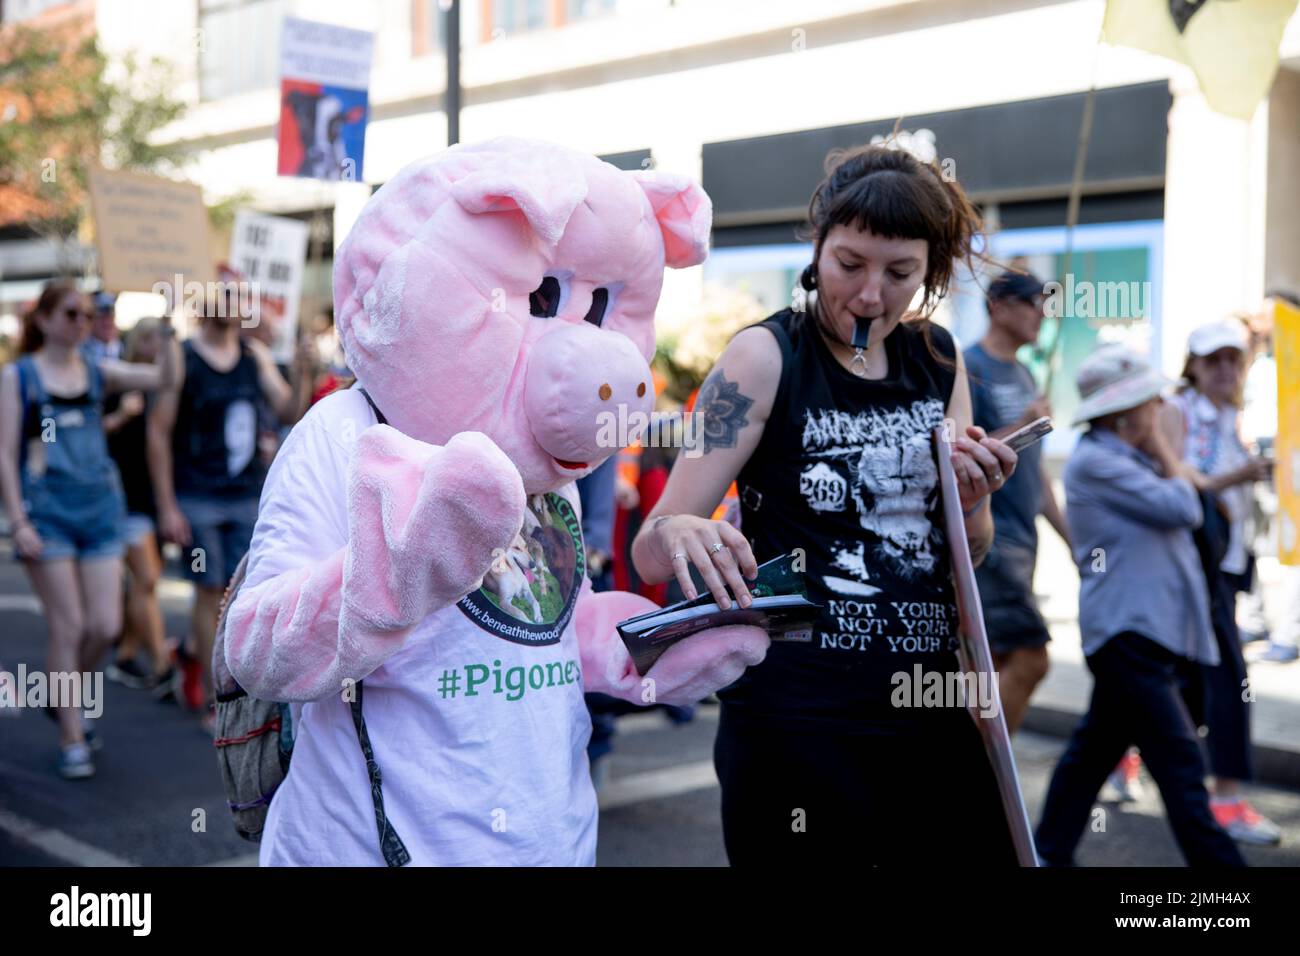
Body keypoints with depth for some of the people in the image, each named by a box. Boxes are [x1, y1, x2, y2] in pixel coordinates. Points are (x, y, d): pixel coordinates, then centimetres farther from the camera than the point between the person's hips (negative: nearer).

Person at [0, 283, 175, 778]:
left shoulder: (98, 373, 10)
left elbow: (160, 378, -4)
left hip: (100, 509, 4)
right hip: (47, 512, -4)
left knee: (106, 625, 0)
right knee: (69, 626, -3)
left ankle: (63, 696, 29)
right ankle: (71, 741, 9)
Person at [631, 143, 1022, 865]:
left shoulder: (938, 358, 6)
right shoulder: (766, 357, -9)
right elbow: (651, 554, -13)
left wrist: (971, 499, -7)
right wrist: (680, 534, -36)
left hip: (931, 706, 6)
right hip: (800, 717, -5)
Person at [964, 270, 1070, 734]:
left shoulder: (1024, 376, 17)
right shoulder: (970, 369, -9)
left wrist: (1069, 535, 21)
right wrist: (1022, 428, -20)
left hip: (1022, 538, 9)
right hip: (988, 538, -9)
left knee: (994, 665, 10)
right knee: (1030, 658, -12)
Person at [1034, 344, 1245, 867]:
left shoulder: (1129, 459, 18)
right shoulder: (1095, 461, -13)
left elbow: (1187, 508, 22)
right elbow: (1180, 508, -14)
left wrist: (1168, 463, 8)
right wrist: (1164, 450, -3)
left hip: (1141, 631, 10)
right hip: (1129, 631, -10)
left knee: (1096, 746, 16)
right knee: (1180, 761, -10)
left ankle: (1050, 851, 25)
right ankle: (1215, 858, -9)